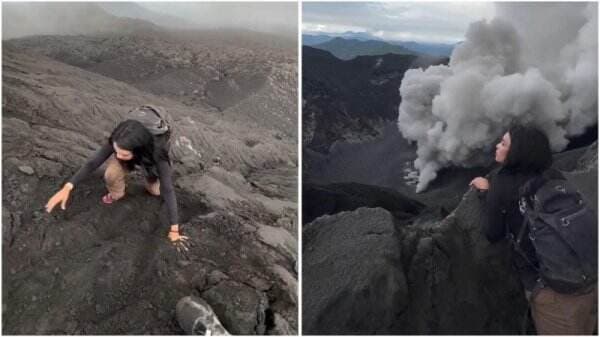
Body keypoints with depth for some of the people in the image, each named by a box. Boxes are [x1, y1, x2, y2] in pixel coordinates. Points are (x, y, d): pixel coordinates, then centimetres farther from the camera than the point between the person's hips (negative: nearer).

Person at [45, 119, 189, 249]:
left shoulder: (157, 153, -47)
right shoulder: (117, 143, -41)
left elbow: (167, 190, -46)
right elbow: (93, 162, -33)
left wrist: (174, 229, -46)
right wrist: (67, 188, -44)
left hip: (150, 159, 0)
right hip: (134, 156, 1)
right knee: (112, 174, -26)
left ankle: (151, 175, 23)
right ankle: (116, 194, 6)